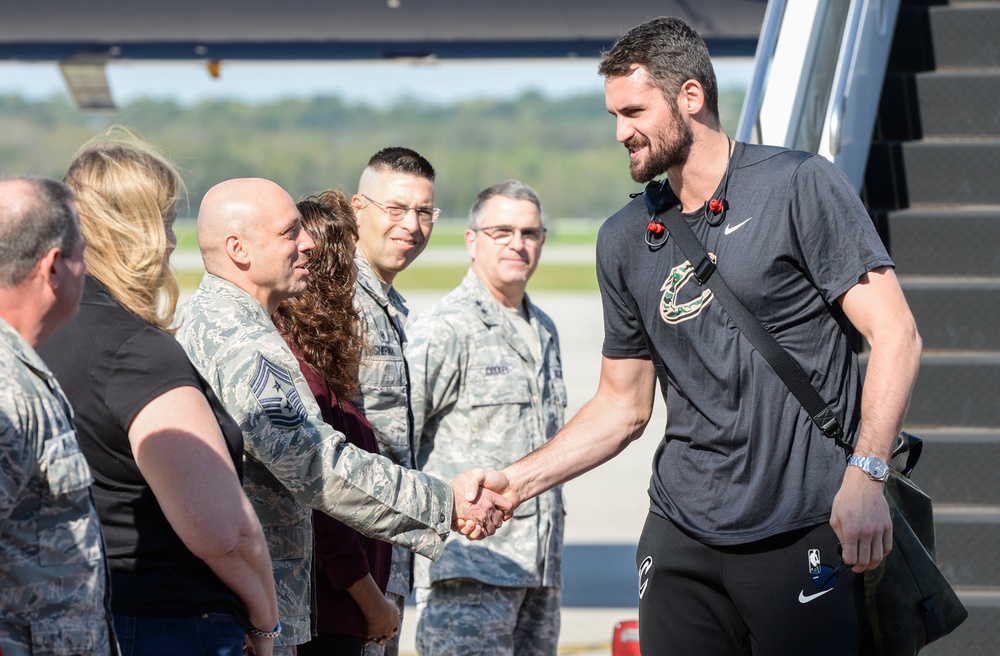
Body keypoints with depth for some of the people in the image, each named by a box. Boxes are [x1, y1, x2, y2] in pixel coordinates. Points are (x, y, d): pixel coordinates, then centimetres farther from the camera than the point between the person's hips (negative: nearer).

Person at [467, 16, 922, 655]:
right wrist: (516, 481, 7)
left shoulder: (800, 187, -3)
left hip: (805, 531, -4)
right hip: (681, 534, 5)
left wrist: (864, 475, -19)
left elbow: (895, 333, -8)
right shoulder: (624, 241, 13)